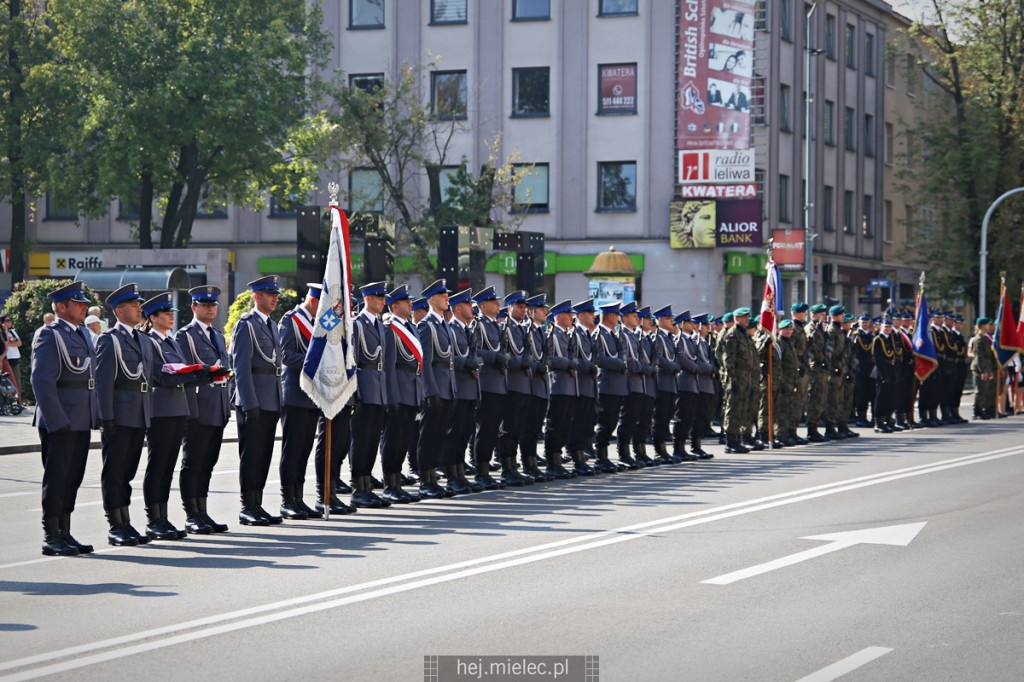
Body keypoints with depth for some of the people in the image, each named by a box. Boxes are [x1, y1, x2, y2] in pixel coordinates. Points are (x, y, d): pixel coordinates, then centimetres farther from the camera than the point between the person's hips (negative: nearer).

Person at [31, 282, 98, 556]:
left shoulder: (83, 334, 17)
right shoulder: (49, 336, -10)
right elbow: (42, 381, -16)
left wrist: (95, 414, 14)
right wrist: (57, 419, -20)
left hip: (81, 420, 8)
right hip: (59, 422, -8)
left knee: (73, 479, 12)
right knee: (56, 479, -3)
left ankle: (65, 533, 18)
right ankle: (51, 538, 2)